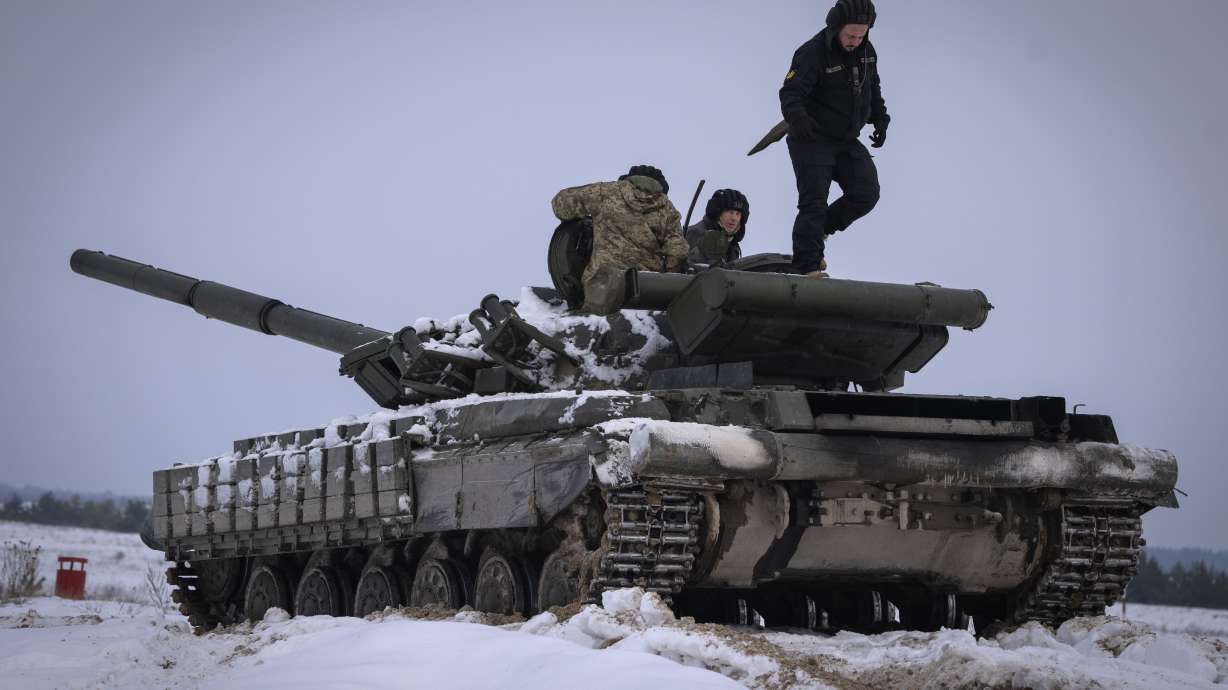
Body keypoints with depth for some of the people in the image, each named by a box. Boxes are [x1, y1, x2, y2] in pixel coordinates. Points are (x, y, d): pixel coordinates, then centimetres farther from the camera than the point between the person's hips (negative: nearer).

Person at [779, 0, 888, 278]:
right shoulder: (812, 53, -20)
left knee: (866, 194, -1)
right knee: (814, 202, -10)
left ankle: (818, 231, 19)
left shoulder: (867, 51, 2)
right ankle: (808, 268, -7)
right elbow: (791, 93, -27)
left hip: (847, 141, 7)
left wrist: (880, 119, 10)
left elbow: (873, 88, 20)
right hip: (812, 140, -7)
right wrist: (797, 116, -47)